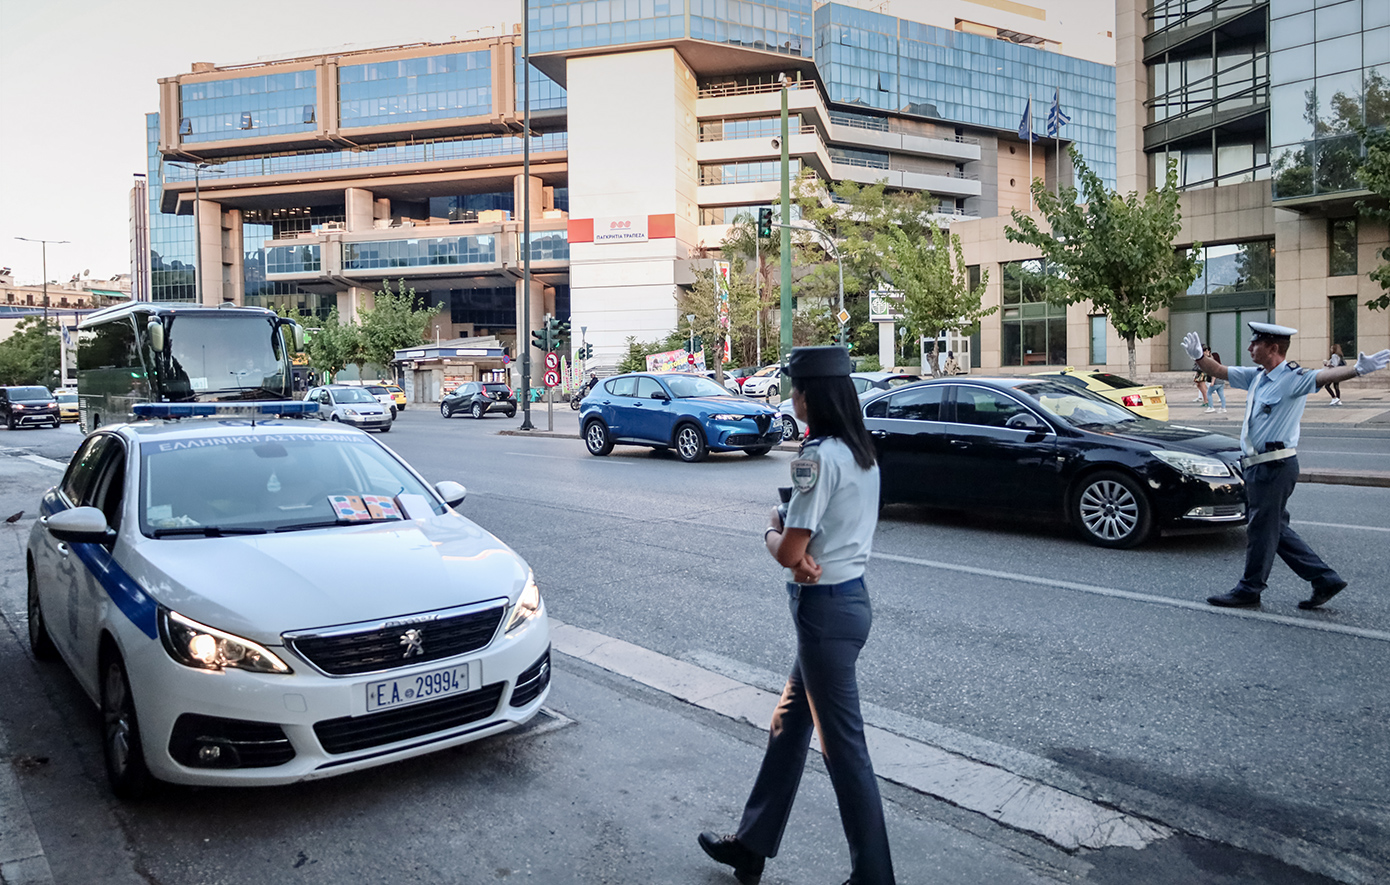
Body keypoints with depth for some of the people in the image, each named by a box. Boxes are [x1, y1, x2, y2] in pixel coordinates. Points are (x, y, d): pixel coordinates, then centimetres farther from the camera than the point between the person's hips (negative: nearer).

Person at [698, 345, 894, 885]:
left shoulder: (819, 457, -21)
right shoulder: (862, 452, 8)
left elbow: (789, 551, -21)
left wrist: (771, 532, 1)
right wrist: (806, 555, -6)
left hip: (825, 608, -10)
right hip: (850, 595, 10)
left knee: (843, 748, 3)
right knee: (788, 725, 20)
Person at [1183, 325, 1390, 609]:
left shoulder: (1292, 377, -14)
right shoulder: (1256, 375, 12)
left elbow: (1323, 377, -31)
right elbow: (1219, 370, 18)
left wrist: (1357, 369, -49)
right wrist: (1199, 356, 0)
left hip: (1274, 466, -9)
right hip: (1258, 466, 9)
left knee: (1261, 529, 2)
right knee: (1275, 529, 15)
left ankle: (1249, 590, 14)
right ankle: (1325, 580, 23)